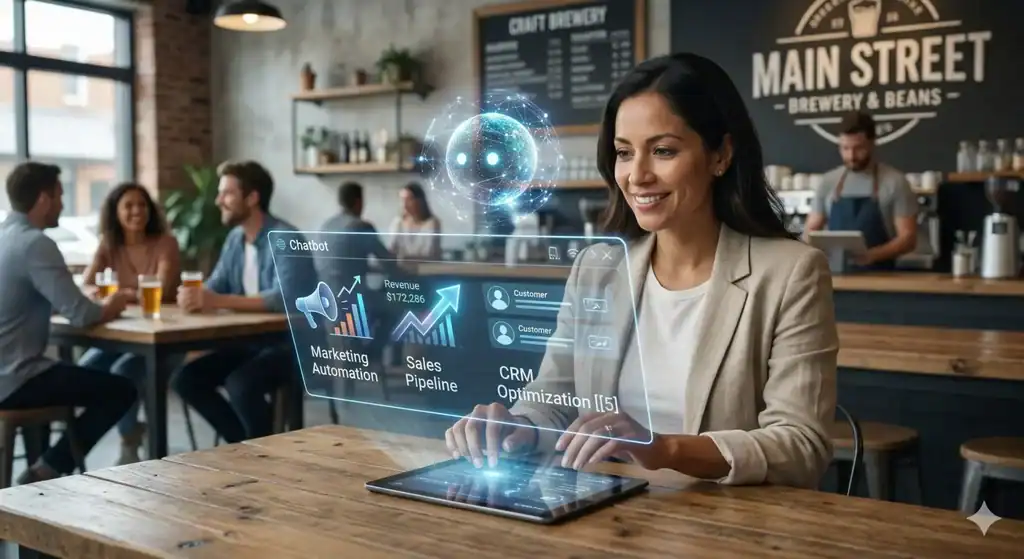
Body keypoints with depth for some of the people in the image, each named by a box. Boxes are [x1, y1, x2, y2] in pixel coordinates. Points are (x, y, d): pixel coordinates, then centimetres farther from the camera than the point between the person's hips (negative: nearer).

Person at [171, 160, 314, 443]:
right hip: (248, 341, 9)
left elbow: (284, 298, -32)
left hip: (291, 344, -9)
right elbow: (214, 286, 7)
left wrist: (218, 301, -37)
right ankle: (245, 443, 4)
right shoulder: (234, 239, 8)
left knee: (240, 384, -32)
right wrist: (193, 295, -18)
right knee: (184, 378, -3)